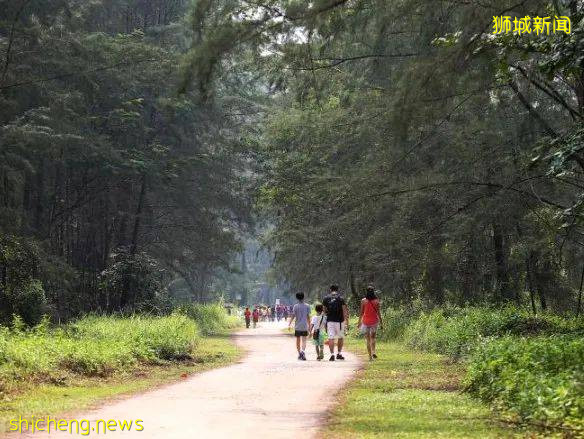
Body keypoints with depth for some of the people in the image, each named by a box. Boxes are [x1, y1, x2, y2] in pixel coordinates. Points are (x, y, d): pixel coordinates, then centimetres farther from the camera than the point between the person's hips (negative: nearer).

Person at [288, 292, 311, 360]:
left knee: (298, 340, 12)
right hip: (304, 326, 0)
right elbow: (308, 317, 1)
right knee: (304, 340, -1)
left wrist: (289, 324, -1)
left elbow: (293, 316, -7)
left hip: (297, 326, 0)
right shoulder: (307, 306, 0)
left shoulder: (295, 306, -3)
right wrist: (309, 325, 8)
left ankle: (299, 354, 15)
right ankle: (302, 351, -26)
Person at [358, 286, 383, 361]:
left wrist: (359, 322, 8)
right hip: (374, 321, 1)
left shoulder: (363, 301, -6)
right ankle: (373, 352, 1)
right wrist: (381, 321, 8)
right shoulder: (376, 301, -6)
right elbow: (378, 312, -3)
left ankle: (370, 356, 2)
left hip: (366, 321, -1)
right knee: (373, 338, 19)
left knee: (368, 340, 5)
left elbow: (361, 312, -2)